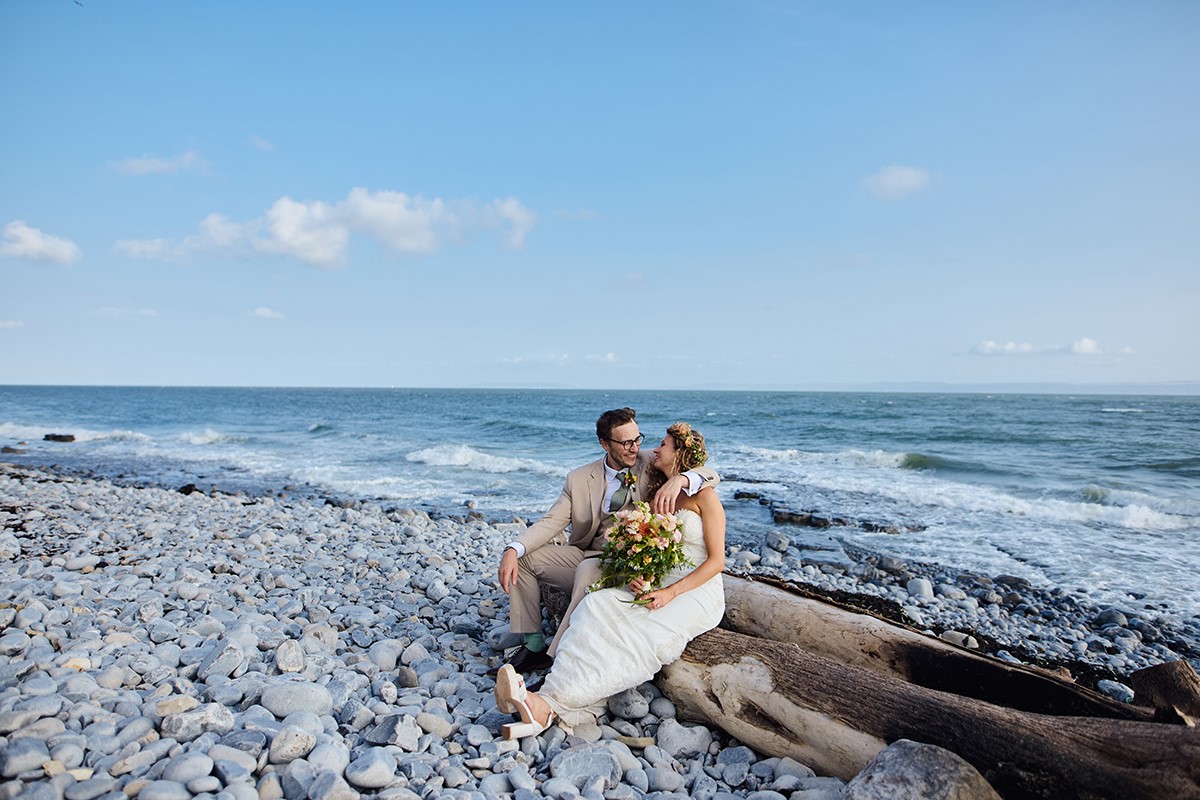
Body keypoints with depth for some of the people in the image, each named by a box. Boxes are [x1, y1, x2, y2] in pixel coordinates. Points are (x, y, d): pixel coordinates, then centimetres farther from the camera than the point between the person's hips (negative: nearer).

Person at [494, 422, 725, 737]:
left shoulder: (704, 495, -5)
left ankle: (550, 705, -40)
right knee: (596, 606, -22)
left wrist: (671, 593, -19)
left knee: (638, 637, -32)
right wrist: (637, 576, -8)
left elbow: (716, 561, -9)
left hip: (697, 592, -6)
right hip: (655, 585, 6)